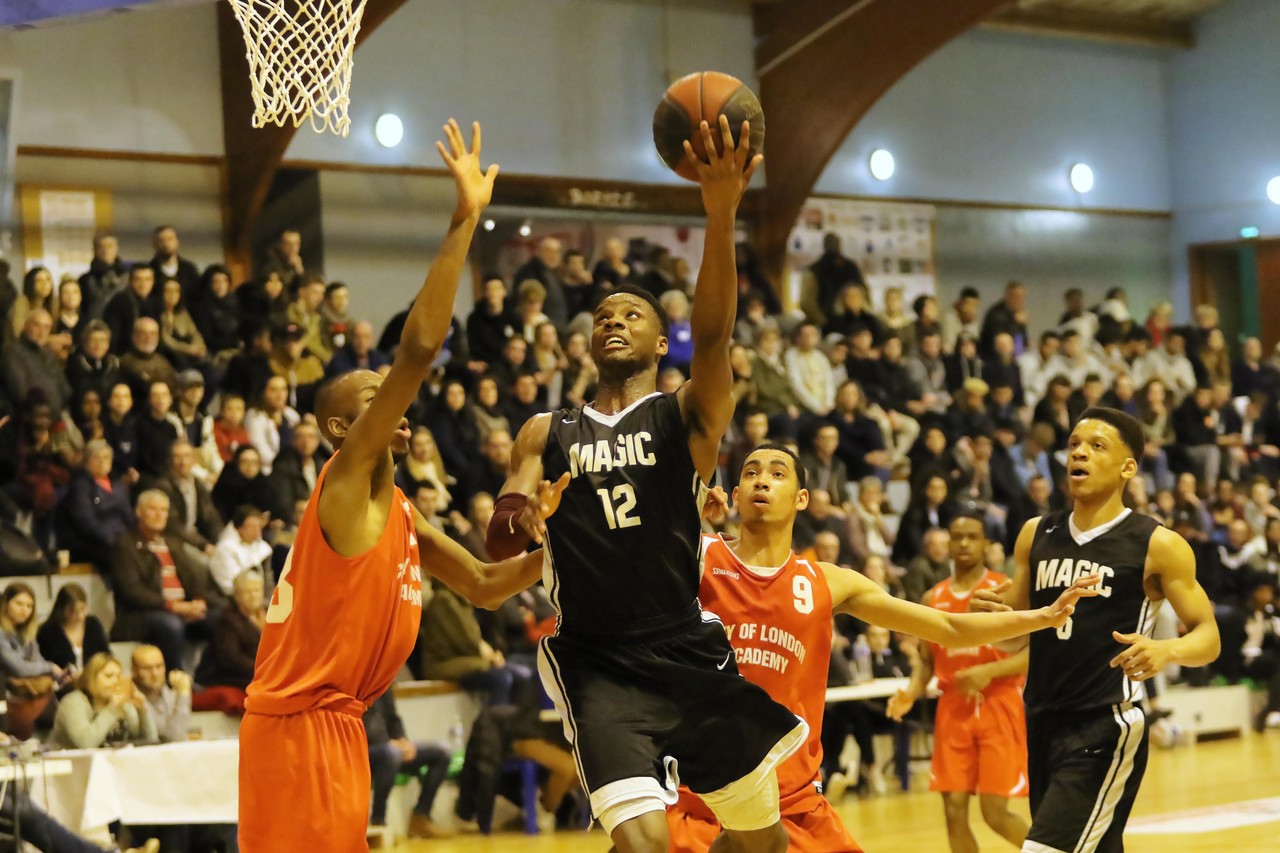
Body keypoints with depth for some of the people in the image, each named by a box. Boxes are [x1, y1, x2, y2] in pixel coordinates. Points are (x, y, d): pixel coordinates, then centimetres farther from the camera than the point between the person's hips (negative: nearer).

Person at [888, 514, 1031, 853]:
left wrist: (989, 671, -21)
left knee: (996, 812, -7)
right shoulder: (933, 598, 9)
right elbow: (926, 660, 16)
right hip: (953, 710, 4)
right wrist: (912, 692, -3)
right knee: (954, 812, -1)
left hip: (998, 706, -4)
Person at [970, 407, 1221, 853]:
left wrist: (1167, 650, -26)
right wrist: (995, 613, -6)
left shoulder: (1158, 545, -7)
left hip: (1107, 725, -6)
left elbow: (1208, 637, -4)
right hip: (1043, 720, 7)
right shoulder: (1036, 534, 9)